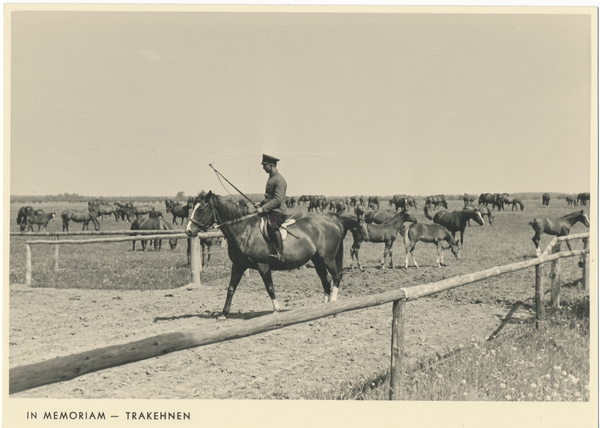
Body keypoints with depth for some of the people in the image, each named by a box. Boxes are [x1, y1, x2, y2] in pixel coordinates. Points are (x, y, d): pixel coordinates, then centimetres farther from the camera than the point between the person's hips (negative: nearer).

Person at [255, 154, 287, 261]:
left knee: (272, 225, -33)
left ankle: (280, 253, -36)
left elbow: (278, 200, -20)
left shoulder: (280, 180, -11)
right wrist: (261, 204, 15)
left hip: (277, 212, -10)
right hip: (269, 211, 10)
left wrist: (263, 208, -22)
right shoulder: (270, 178, 19)